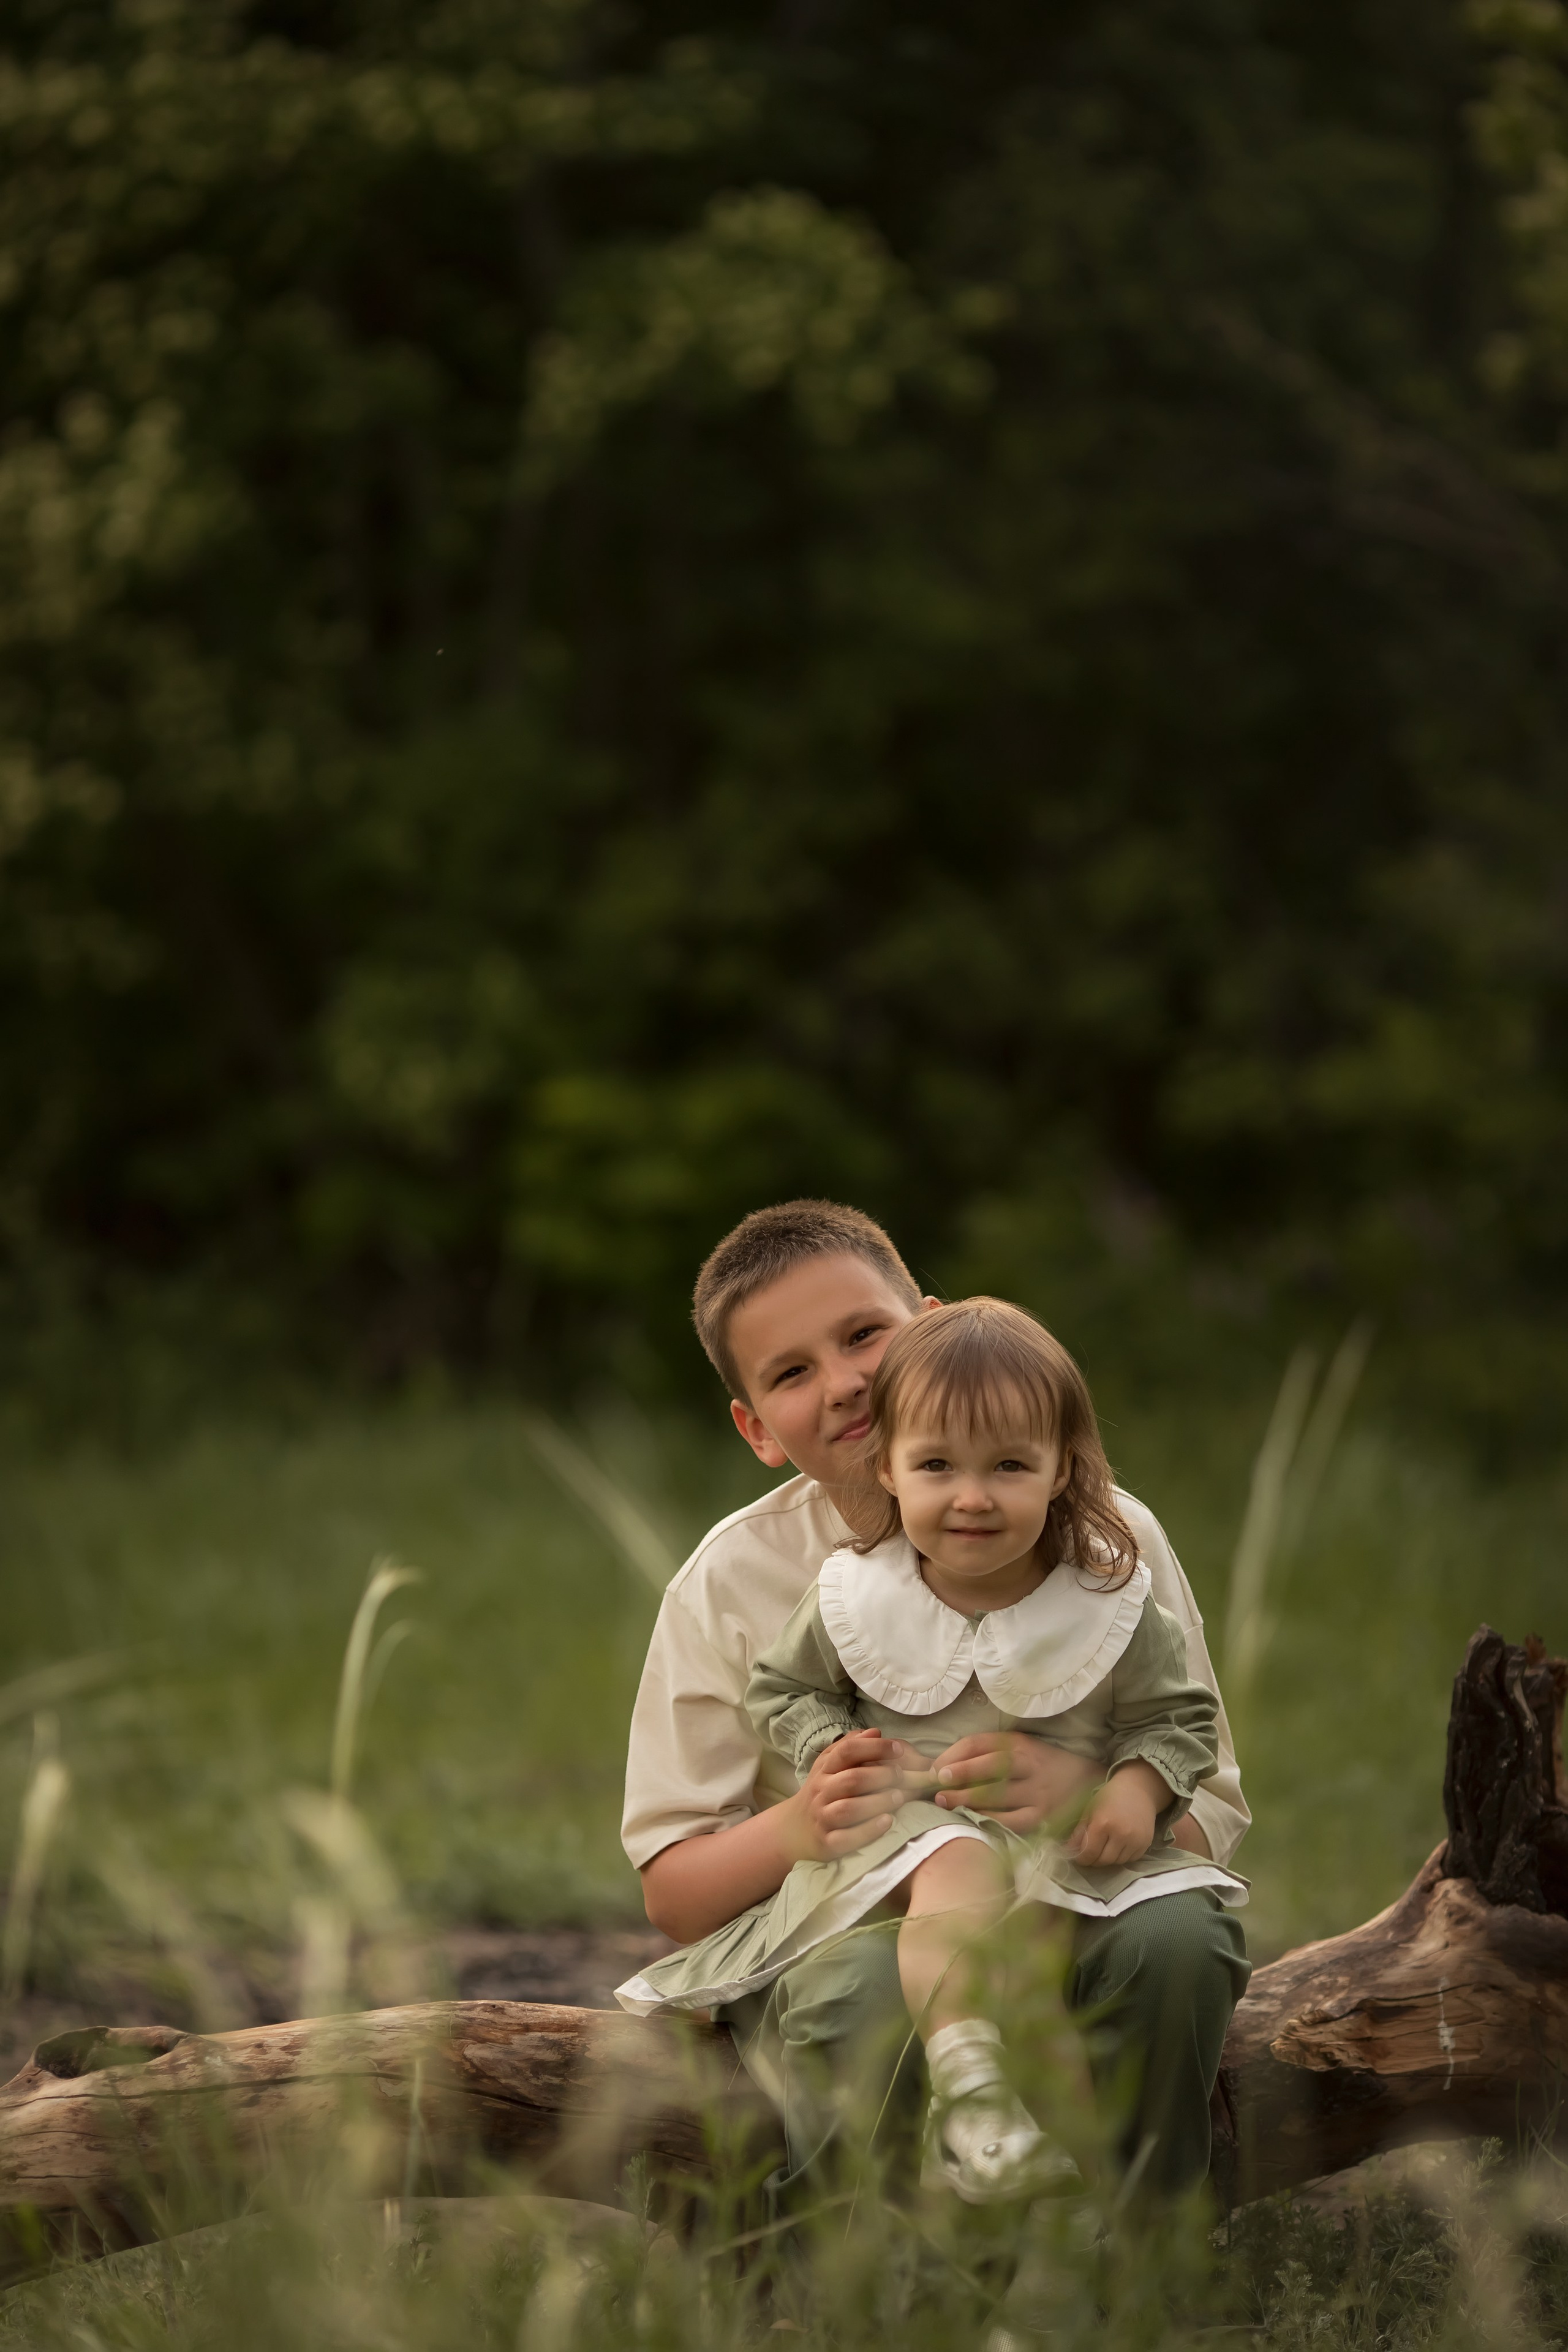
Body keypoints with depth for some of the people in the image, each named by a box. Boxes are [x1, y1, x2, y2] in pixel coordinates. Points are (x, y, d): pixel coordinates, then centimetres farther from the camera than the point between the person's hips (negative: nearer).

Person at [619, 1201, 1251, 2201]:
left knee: (1174, 1935, -31)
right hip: (837, 1926, -1)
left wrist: (1083, 1791, -25)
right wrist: (798, 1830, -21)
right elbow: (673, 1893, 1)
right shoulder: (734, 1584, 1)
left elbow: (1208, 1823, -3)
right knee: (866, 1988, -36)